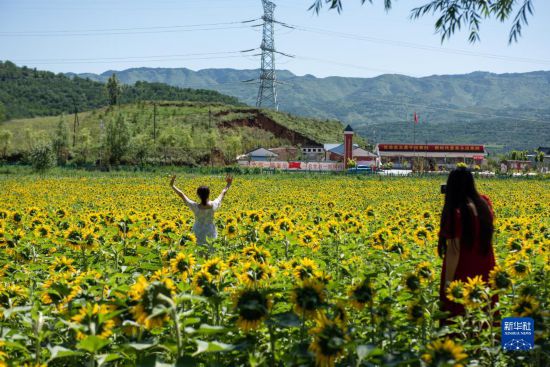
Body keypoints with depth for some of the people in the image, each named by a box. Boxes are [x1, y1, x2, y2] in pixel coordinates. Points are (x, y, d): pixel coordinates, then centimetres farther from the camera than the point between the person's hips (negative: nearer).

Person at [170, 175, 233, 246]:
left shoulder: (195, 207, -22)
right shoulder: (213, 205, -18)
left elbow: (182, 195, -13)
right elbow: (222, 194, 0)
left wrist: (172, 185, -3)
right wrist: (228, 184, 15)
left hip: (199, 232, -1)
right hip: (210, 231, 1)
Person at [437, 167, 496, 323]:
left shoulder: (456, 213, -22)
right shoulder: (485, 203, -2)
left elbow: (454, 251, -21)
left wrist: (447, 282, -14)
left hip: (462, 275, -6)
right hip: (484, 273, 6)